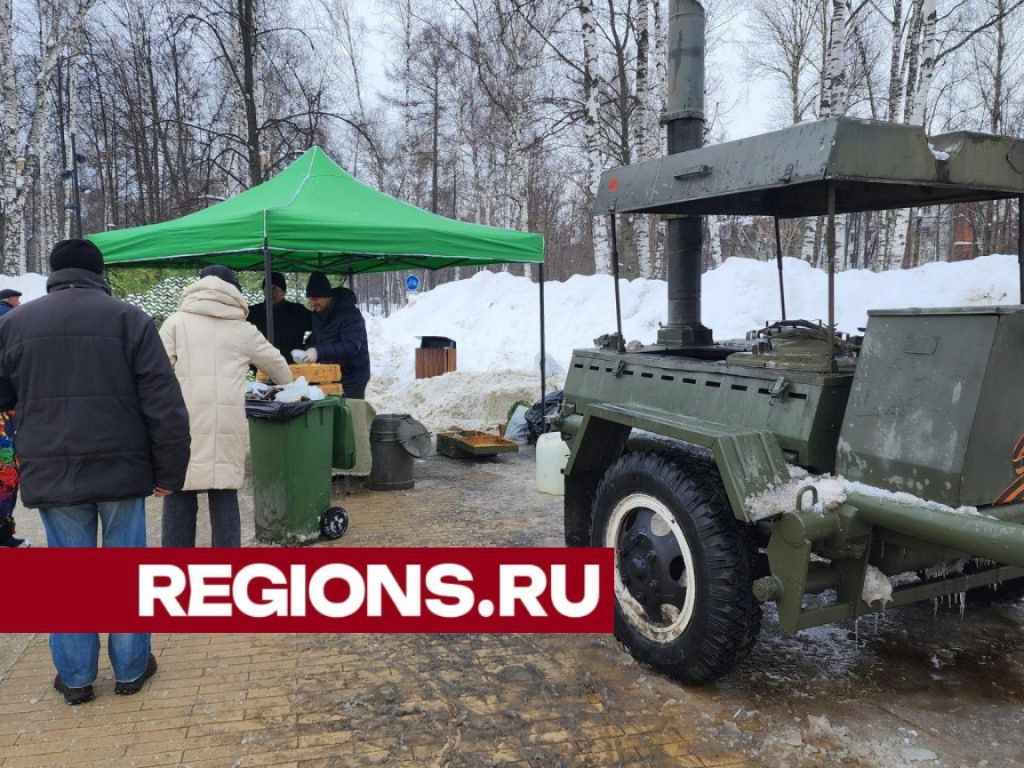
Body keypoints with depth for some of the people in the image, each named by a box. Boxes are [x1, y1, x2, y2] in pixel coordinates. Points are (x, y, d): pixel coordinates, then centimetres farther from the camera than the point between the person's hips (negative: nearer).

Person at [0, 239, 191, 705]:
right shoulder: (128, 318, -4)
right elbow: (165, 404, -8)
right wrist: (169, 472, -2)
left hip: (50, 472, 2)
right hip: (121, 469, -2)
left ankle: (75, 677, 19)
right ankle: (130, 669, 20)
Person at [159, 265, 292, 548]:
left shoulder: (177, 322, 7)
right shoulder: (243, 330, 14)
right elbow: (277, 364, 28)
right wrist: (287, 386, 49)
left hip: (183, 424, -1)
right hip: (227, 425, 1)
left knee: (179, 498, 6)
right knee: (224, 496, 9)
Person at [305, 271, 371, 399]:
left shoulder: (350, 314, -17)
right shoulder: (318, 314, 9)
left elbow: (352, 347, -28)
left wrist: (319, 352, -37)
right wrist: (308, 353, -4)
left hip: (351, 380, -8)